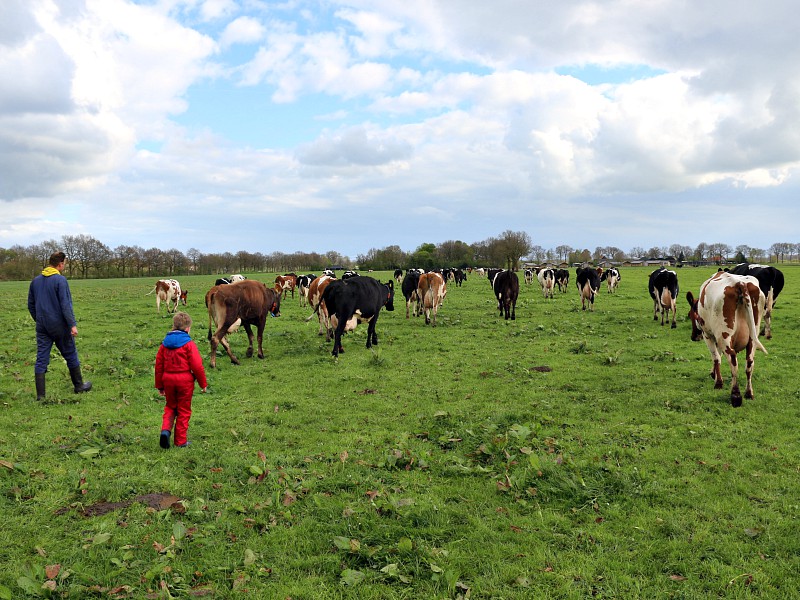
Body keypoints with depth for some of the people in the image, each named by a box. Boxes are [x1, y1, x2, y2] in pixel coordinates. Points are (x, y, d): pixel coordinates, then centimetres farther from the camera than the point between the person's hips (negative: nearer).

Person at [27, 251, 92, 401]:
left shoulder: (35, 280, 8)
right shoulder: (60, 280, -12)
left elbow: (31, 304, 15)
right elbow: (66, 305, -18)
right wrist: (73, 324, -17)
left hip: (42, 326, 5)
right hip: (59, 326, -5)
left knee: (41, 359, 4)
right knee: (70, 356, 11)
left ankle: (40, 395, 1)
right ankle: (79, 385, 23)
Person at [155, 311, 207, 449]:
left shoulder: (165, 343, 5)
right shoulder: (189, 344, -11)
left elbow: (159, 365, 9)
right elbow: (197, 366, -12)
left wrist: (160, 385, 17)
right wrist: (203, 383, -1)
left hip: (168, 379, 4)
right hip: (185, 380, -4)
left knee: (170, 407, 21)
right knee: (183, 411, 8)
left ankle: (165, 430, -4)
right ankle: (181, 441, 13)